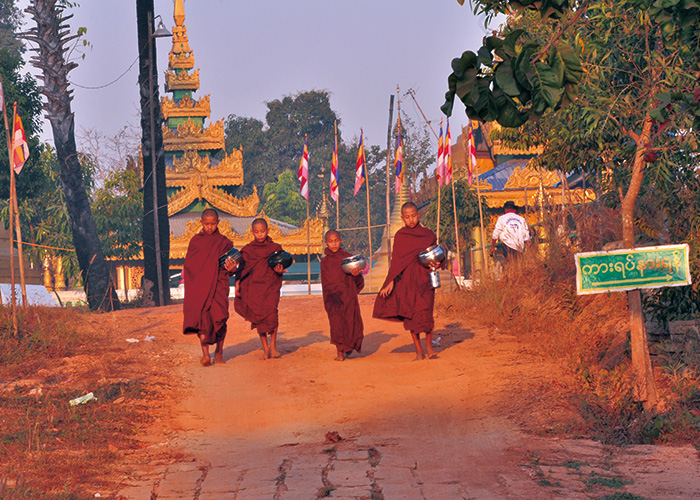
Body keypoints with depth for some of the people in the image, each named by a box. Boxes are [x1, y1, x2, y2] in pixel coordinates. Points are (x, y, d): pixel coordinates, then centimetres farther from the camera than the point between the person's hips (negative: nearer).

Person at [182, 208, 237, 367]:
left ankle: (219, 352, 11)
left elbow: (230, 265, 8)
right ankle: (205, 353, -19)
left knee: (219, 318, -7)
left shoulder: (224, 242, 10)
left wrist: (231, 268, -15)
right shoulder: (195, 241, 13)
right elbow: (188, 265, 16)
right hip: (198, 285, 0)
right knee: (201, 315, -15)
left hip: (218, 285, 0)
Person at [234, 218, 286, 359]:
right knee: (258, 317, -1)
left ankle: (273, 345, -3)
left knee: (271, 313, -18)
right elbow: (241, 269, 11)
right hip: (254, 287, 1)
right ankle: (265, 348, 11)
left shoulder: (275, 248, 8)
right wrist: (237, 284, 0)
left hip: (271, 286, -1)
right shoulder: (247, 250, 8)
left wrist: (278, 270, -12)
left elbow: (280, 266, 11)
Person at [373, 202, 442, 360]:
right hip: (406, 279, 0)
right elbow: (396, 261, 4)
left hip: (424, 278, 0)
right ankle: (418, 350, 6)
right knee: (410, 315, -2)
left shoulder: (429, 235, 9)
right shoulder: (400, 235, 7)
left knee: (425, 311, -14)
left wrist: (436, 264, -5)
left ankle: (428, 344, 5)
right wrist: (391, 282, -4)